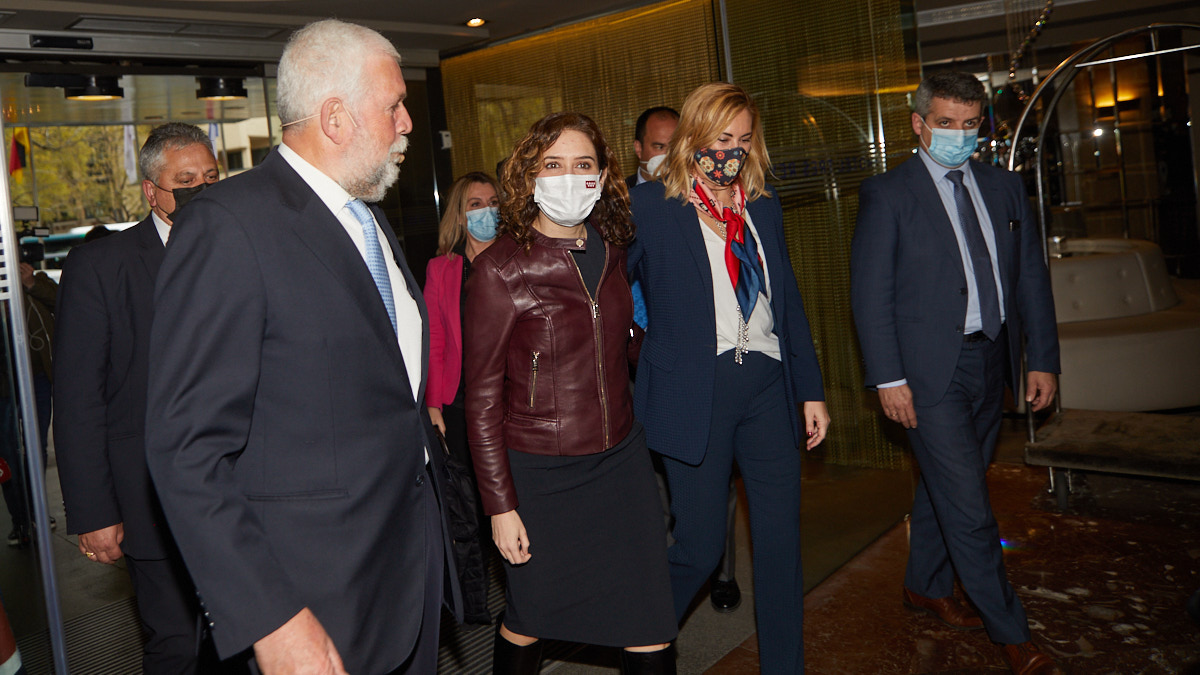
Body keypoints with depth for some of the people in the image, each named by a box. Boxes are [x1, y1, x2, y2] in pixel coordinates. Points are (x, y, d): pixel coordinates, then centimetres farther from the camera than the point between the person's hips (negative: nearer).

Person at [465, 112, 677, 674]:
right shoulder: (500, 270, -13)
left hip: (621, 460, 5)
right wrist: (500, 505, -11)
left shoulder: (609, 252, 3)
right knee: (528, 623, 15)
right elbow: (482, 397, -10)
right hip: (540, 475, -4)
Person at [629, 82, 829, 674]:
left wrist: (810, 391, 13)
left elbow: (788, 302, 15)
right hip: (695, 392, -5)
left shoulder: (763, 205, 13)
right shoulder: (650, 205, -3)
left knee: (781, 538, 7)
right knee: (699, 547, 1)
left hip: (768, 386, 5)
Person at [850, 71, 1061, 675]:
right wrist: (889, 379, -13)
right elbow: (870, 293, -8)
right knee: (969, 509, -2)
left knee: (944, 488, 18)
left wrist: (1043, 359, 6)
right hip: (931, 370, -5)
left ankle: (926, 587, 38)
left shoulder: (1004, 188, 11)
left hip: (991, 363, 5)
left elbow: (1031, 277, 12)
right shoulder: (887, 194, -5)